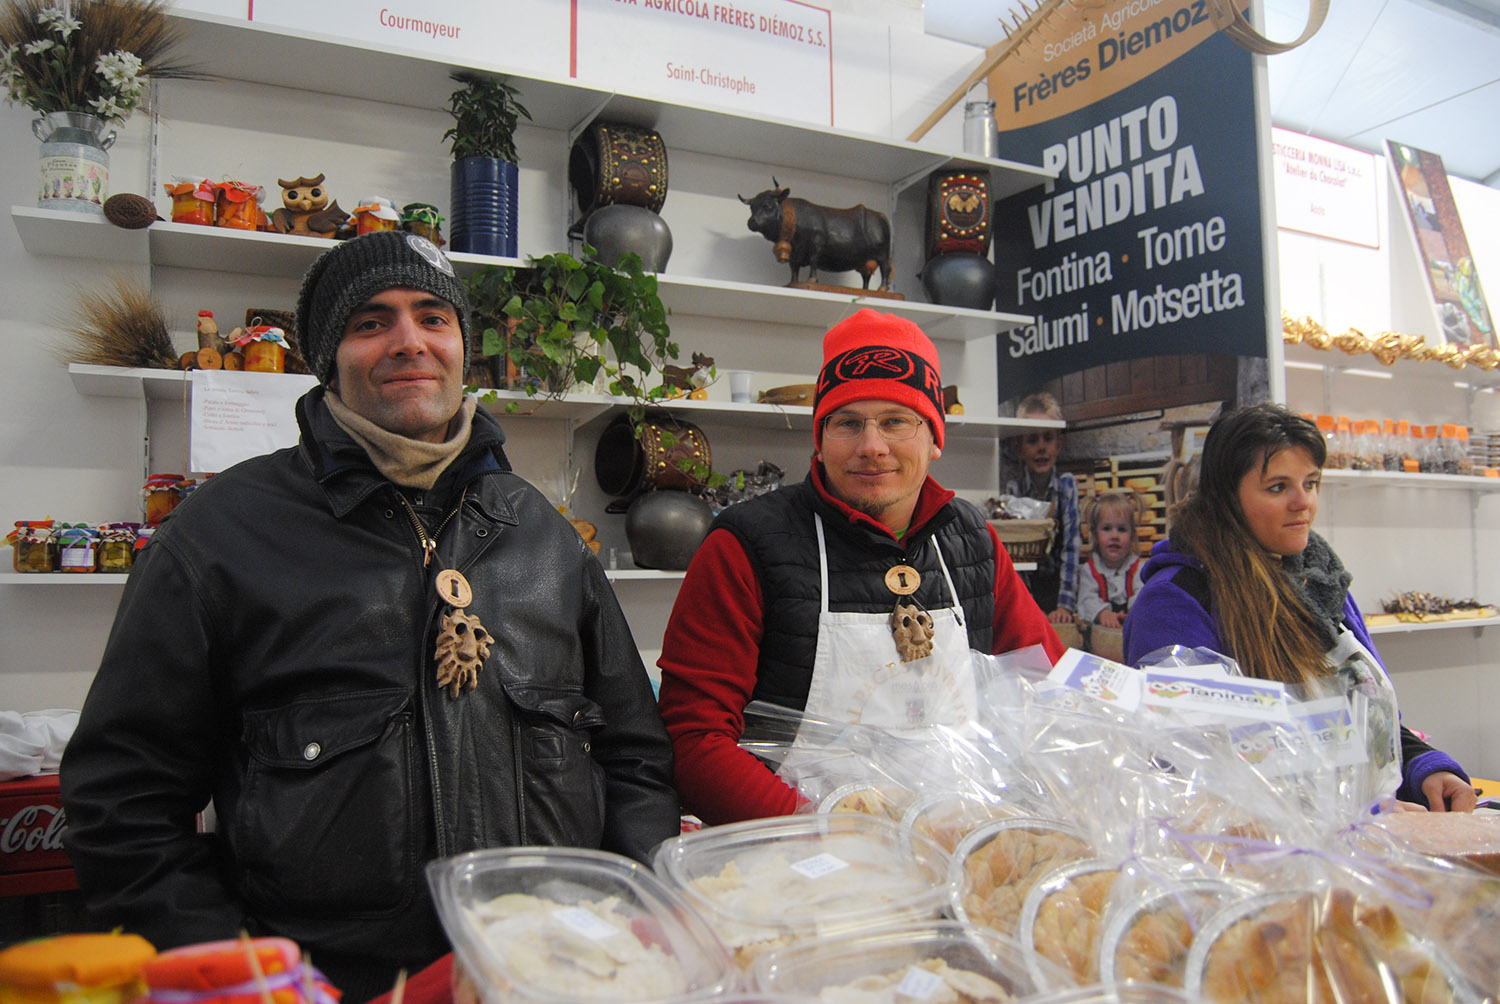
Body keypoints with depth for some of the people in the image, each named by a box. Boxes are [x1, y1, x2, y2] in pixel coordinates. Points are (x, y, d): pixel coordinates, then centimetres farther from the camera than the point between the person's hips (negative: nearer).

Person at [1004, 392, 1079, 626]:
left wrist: (1065, 605, -23)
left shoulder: (1067, 484, -8)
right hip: (1024, 583, 0)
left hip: (1057, 582, 0)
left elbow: (1071, 546, -14)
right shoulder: (1012, 488, -10)